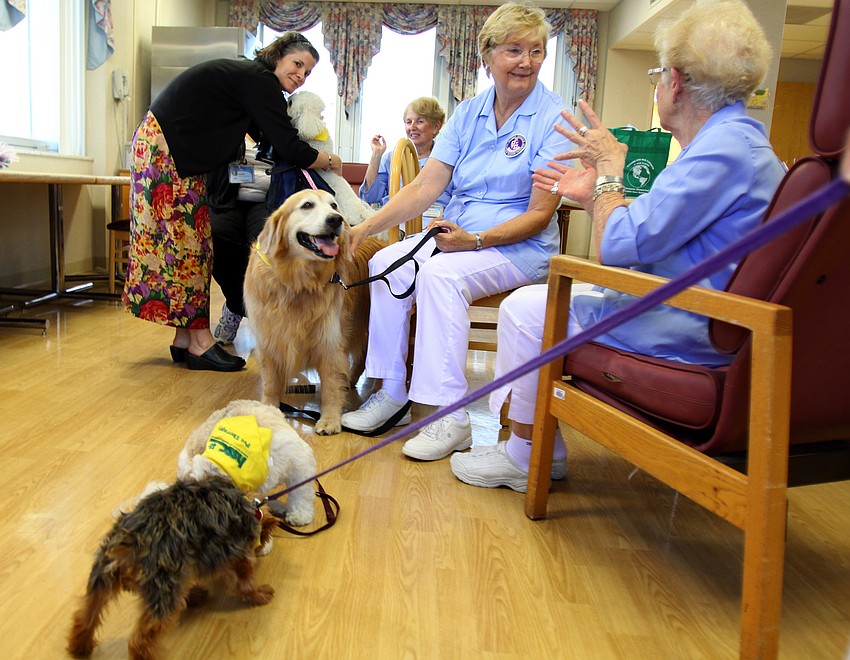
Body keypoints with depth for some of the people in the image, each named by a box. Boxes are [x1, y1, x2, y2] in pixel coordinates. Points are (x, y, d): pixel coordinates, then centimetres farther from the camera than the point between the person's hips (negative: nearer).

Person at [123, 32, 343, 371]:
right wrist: (330, 161, -3)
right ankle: (200, 343, -3)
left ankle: (184, 339, 9)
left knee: (193, 243, 6)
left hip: (180, 156, 10)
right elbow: (288, 147, -19)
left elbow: (266, 136, 21)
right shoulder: (260, 81, -15)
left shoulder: (250, 76, 15)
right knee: (186, 243, -8)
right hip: (165, 148, -10)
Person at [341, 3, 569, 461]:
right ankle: (392, 393, -9)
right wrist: (363, 229, -11)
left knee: (440, 275, -31)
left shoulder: (553, 119, -7)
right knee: (387, 263, -18)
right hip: (455, 235, 6)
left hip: (521, 247, -5)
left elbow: (539, 214, -12)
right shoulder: (468, 113, 8)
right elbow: (425, 187, 0)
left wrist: (474, 240, -24)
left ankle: (450, 418, -25)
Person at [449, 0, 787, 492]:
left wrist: (610, 168, -10)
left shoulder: (725, 147, -22)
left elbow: (619, 246, -27)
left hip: (687, 336, -11)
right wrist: (596, 193, 18)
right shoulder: (741, 139, 12)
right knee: (559, 298, 21)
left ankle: (524, 459, 14)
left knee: (526, 310, -3)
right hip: (701, 321, 11)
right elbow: (648, 234, 14)